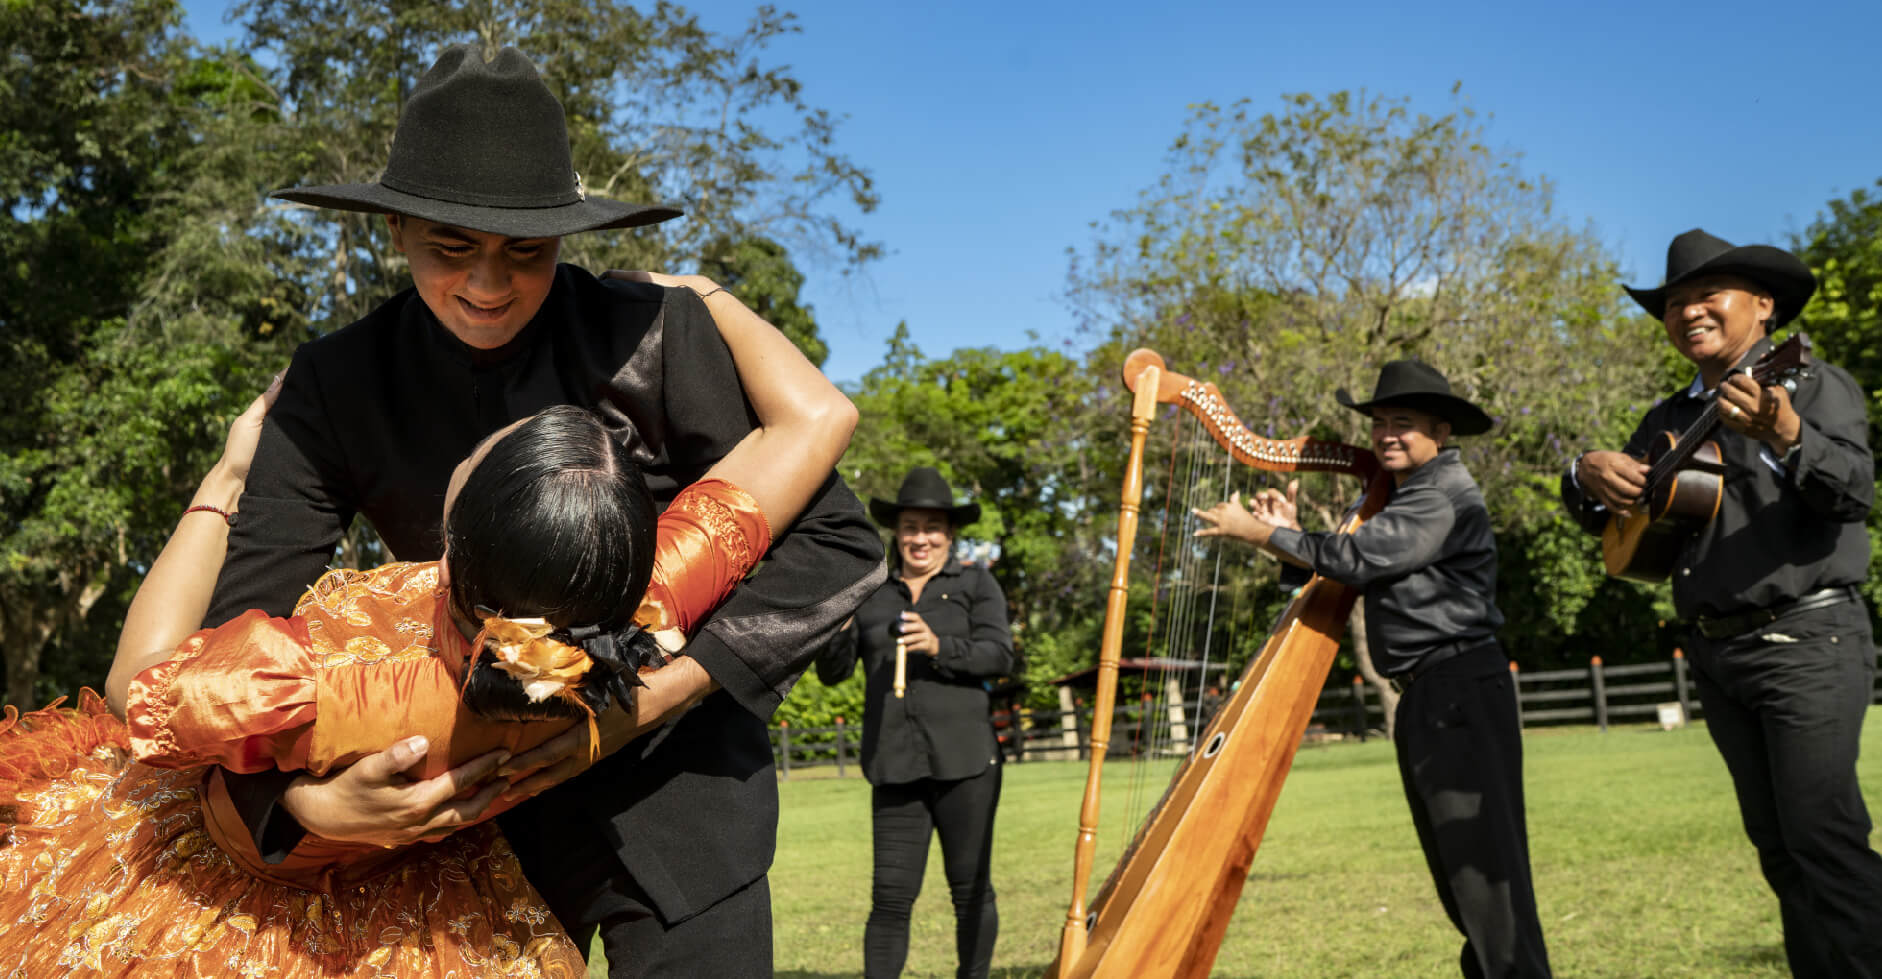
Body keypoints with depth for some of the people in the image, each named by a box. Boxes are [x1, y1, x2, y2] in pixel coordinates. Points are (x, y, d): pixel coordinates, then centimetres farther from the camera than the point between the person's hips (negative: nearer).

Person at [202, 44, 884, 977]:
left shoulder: (654, 334, -16)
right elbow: (241, 623, -11)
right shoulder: (338, 386, -8)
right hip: (469, 795, 2)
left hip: (673, 778, -2)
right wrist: (306, 800, -29)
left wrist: (656, 697, -24)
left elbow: (835, 544, -16)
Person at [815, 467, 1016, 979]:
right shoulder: (870, 593, 15)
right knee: (891, 897, -1)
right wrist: (839, 625, -7)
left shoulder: (975, 584, 9)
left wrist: (939, 646, -20)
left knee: (971, 891, 5)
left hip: (964, 762, -1)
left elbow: (1000, 655, -5)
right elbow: (831, 672, 12)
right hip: (895, 766, 1)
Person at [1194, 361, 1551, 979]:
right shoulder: (1407, 493, 19)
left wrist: (1256, 532, -12)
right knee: (1458, 864, 15)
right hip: (1426, 697, 10)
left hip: (1461, 693, -10)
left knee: (1482, 858, -10)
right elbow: (1356, 572, 17)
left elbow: (1357, 560, -19)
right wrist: (1291, 534, 3)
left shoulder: (1445, 494, -12)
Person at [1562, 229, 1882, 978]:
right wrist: (1588, 474, -6)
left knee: (1821, 833, -15)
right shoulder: (1669, 420, 17)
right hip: (1715, 650, 6)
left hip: (1805, 636, -6)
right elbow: (1601, 514, 18)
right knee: (1777, 847, 8)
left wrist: (1787, 437, -36)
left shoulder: (1815, 385, 0)